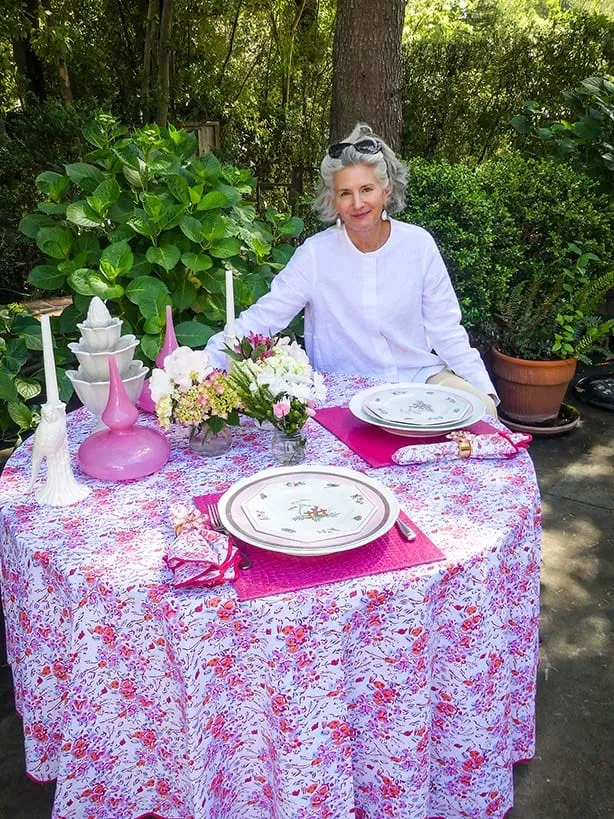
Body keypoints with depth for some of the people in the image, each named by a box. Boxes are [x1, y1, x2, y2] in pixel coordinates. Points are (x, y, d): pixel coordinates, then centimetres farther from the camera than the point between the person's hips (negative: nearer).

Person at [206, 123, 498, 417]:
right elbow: (261, 318, -8)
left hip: (419, 375, 2)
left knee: (482, 409, -21)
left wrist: (484, 388, -6)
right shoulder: (315, 253, -6)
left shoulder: (418, 244, -1)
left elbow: (446, 330, 4)